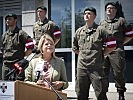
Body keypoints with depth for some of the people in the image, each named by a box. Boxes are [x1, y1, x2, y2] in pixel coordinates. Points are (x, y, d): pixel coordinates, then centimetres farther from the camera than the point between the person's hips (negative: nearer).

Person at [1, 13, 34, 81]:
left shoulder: (21, 34, -3)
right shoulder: (4, 35, 17)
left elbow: (30, 48, -9)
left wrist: (21, 55, -6)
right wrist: (5, 56, 15)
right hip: (5, 65, 7)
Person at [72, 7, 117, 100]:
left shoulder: (100, 30, -2)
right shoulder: (79, 31, 11)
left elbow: (112, 45, -1)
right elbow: (75, 47, 24)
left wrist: (100, 54, 1)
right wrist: (82, 54, 13)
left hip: (96, 67, -4)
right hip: (81, 67, 4)